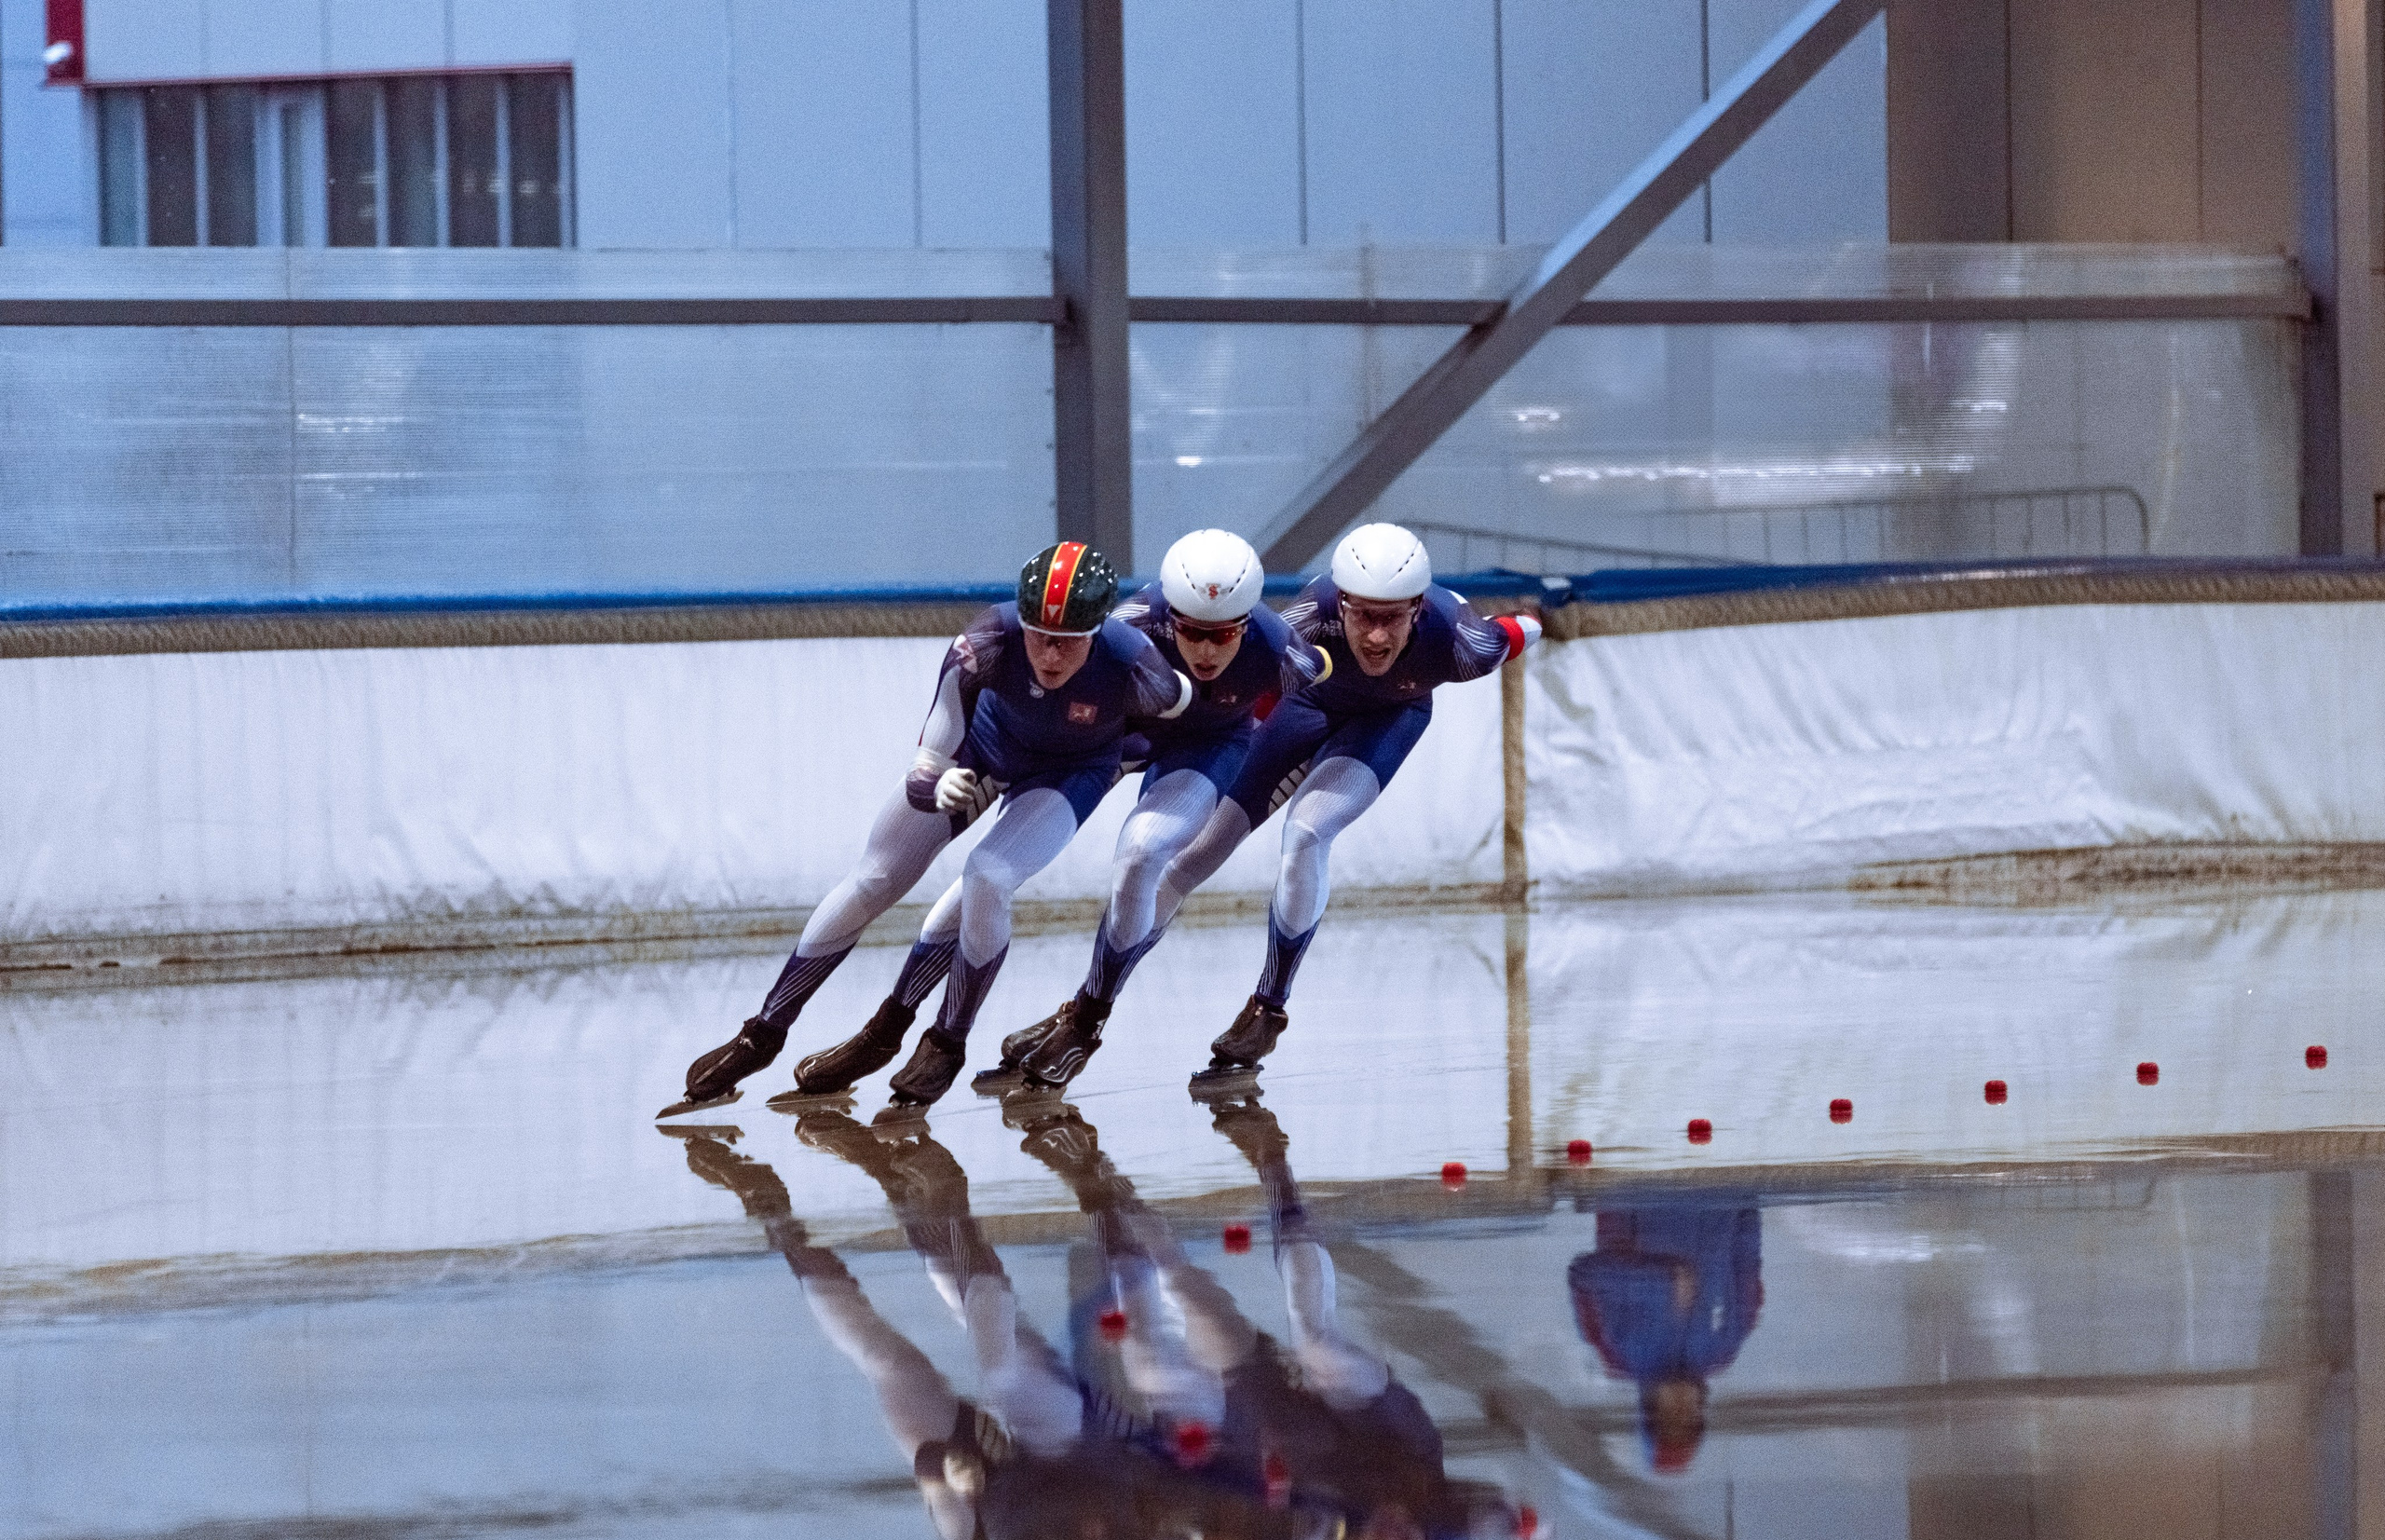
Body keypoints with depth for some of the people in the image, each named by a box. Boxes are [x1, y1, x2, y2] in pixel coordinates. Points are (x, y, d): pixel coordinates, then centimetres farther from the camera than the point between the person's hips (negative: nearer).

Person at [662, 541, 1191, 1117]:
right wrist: (938, 788, -53)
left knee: (986, 880, -26)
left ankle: (947, 1045, -3)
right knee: (871, 884, 5)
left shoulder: (1130, 666, -39)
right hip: (982, 745, 2)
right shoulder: (988, 643, -37)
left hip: (1071, 771, -2)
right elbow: (923, 776, -33)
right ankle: (762, 1035, 20)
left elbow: (1180, 705, -13)